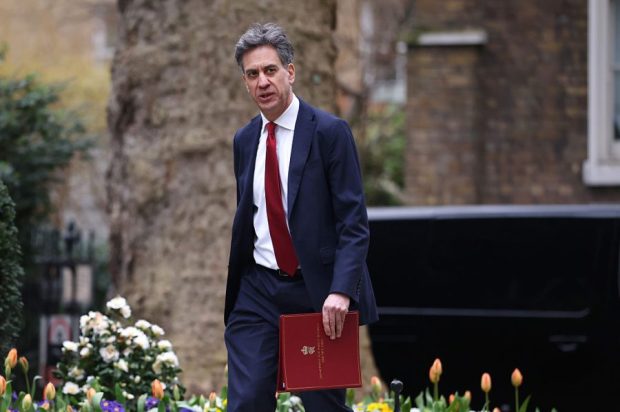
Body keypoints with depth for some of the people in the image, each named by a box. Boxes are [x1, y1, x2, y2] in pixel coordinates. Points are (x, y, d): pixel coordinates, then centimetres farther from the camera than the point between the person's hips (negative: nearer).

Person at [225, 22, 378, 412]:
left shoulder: (329, 132, -8)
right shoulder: (245, 140, 10)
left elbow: (354, 222, -12)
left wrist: (341, 291, -24)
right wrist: (234, 291, 17)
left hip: (316, 292, -4)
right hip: (258, 291, 4)